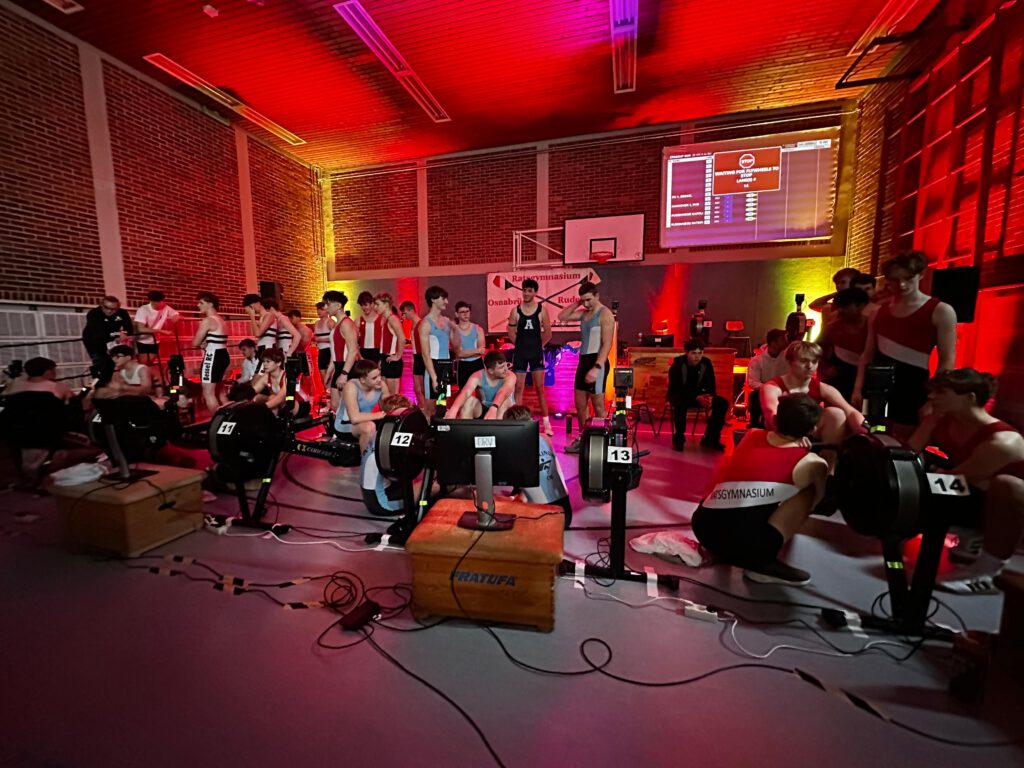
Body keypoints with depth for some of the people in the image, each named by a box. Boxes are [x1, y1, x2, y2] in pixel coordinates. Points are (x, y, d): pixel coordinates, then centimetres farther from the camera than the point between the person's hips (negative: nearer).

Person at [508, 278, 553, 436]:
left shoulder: (542, 310, -3)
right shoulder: (515, 310, -2)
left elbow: (547, 333, 3)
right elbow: (511, 334, 4)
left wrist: (536, 345, 9)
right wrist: (523, 344, 9)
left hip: (536, 352, -1)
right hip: (520, 353, 1)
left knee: (540, 388, 2)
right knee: (518, 388, 6)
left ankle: (546, 423, 9)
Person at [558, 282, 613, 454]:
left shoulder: (605, 314, -11)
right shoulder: (584, 313, 13)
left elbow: (607, 345, -18)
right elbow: (562, 317, 19)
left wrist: (597, 368, -27)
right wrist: (577, 304, 8)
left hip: (597, 362, -8)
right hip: (583, 361, 8)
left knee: (598, 406, -3)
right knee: (580, 405, 13)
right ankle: (582, 439, 26)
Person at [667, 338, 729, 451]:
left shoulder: (706, 363, -7)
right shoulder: (678, 364, -20)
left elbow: (711, 385, -2)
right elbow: (674, 389, -24)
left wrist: (710, 396, -28)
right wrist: (696, 398, -36)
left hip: (698, 394, 5)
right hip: (679, 394, -5)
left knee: (722, 403, -16)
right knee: (680, 403, -40)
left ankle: (710, 438, -4)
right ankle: (678, 437, -20)